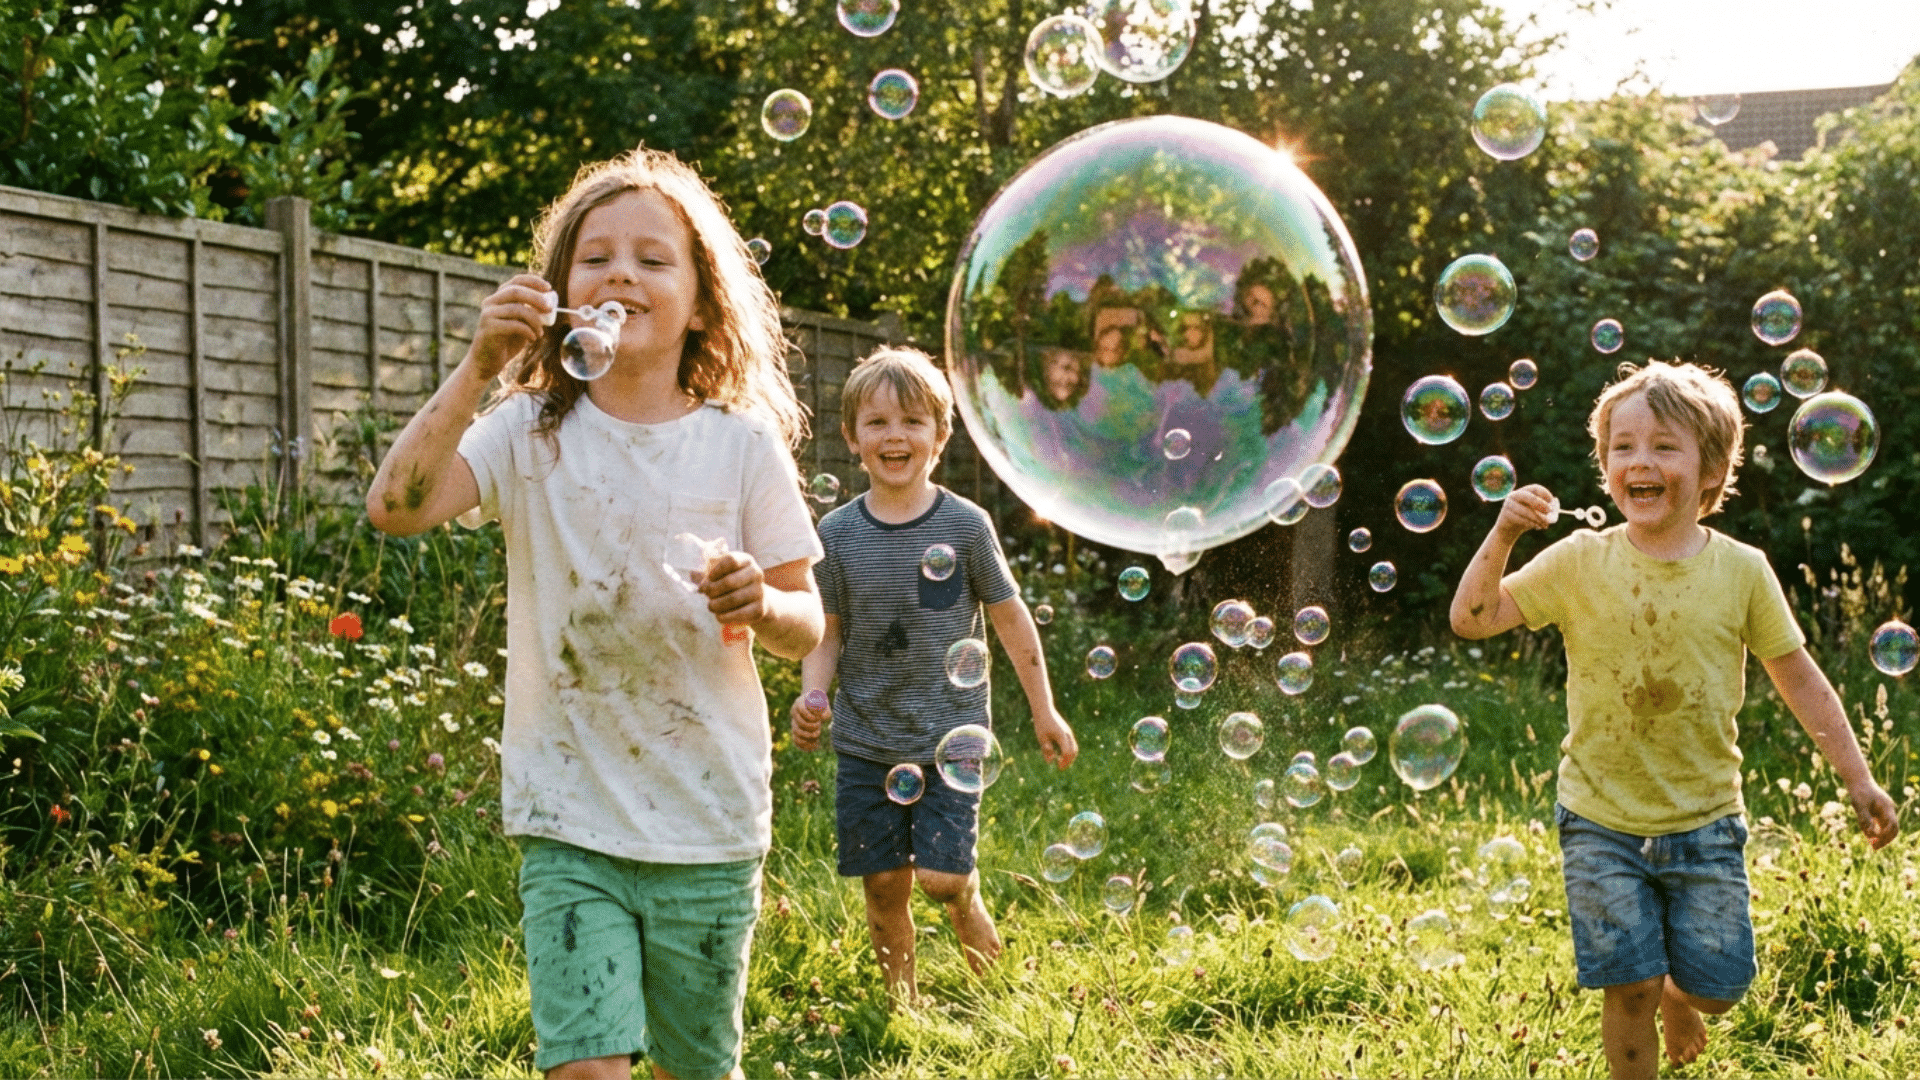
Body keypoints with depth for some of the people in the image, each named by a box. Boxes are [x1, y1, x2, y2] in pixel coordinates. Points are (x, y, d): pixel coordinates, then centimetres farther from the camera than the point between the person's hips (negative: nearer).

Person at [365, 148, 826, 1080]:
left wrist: (759, 604, -20)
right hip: (571, 823, -1)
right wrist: (479, 366, -21)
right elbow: (395, 507, -17)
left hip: (710, 824, 1)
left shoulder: (742, 446, -1)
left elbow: (807, 628, 2)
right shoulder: (531, 434, -1)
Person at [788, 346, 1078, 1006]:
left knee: (939, 875, -10)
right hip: (865, 740, 2)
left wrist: (1044, 711, 8)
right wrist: (811, 695, -14)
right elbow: (827, 633, 5)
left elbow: (1009, 617, 4)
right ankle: (901, 998, 24)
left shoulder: (965, 525, -5)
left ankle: (968, 902, 24)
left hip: (950, 734, -2)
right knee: (884, 884, 5)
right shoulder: (837, 533, -1)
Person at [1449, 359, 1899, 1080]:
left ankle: (1677, 999, 40)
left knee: (1716, 986, 5)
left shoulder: (1741, 571, -6)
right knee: (1627, 987, -2)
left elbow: (1798, 676, 3)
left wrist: (1857, 778, 3)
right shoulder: (1580, 563, -8)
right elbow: (1473, 618, -9)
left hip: (1704, 821, 1)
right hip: (1602, 822, -1)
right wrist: (1502, 536, -24)